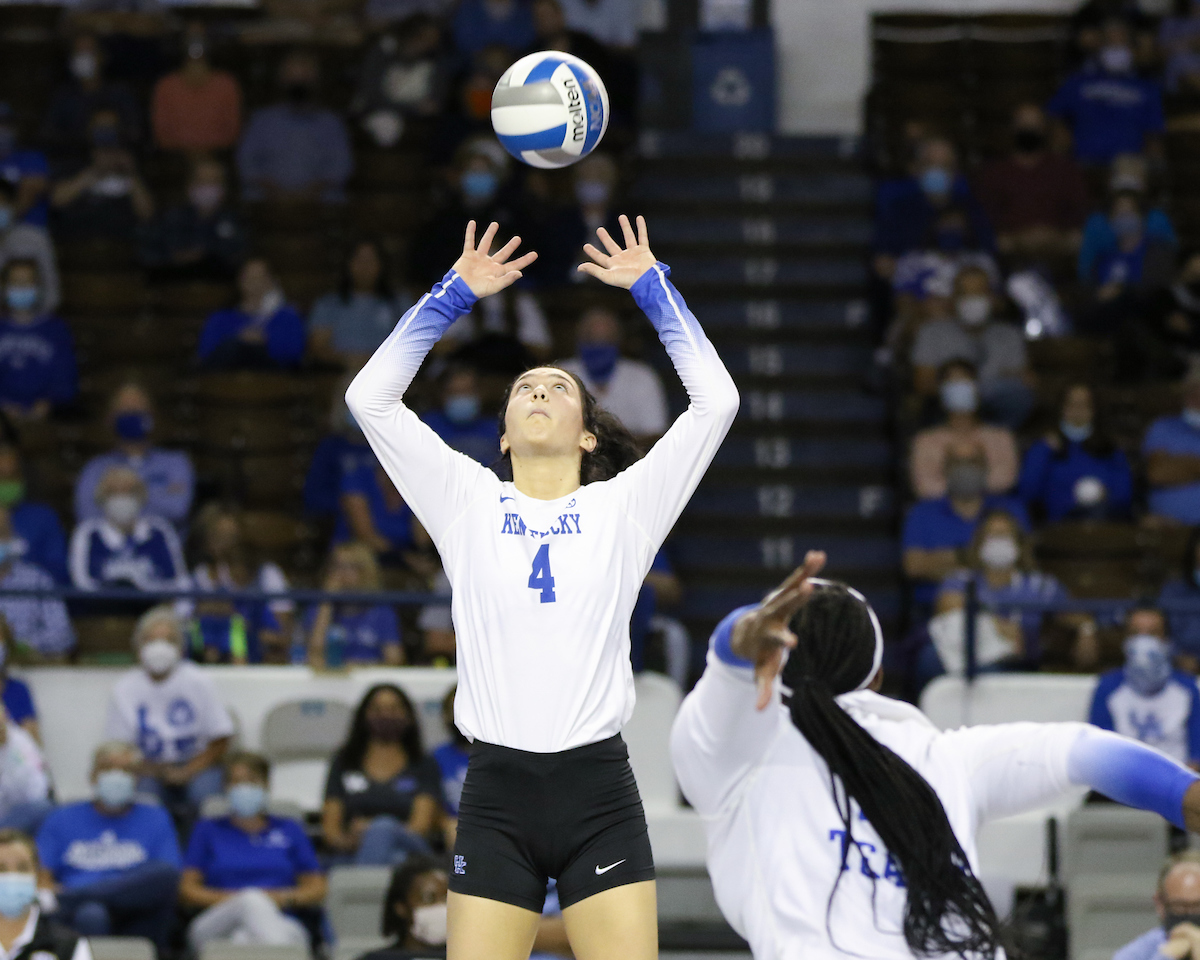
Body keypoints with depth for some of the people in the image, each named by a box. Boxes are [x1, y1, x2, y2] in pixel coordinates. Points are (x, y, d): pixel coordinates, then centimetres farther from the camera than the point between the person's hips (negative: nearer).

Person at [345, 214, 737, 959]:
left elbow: (716, 399, 5)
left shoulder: (622, 507, 9)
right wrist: (456, 293, 9)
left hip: (600, 792, -1)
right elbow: (371, 396, 8)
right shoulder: (470, 504, 12)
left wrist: (651, 287, 9)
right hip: (496, 792, 1)